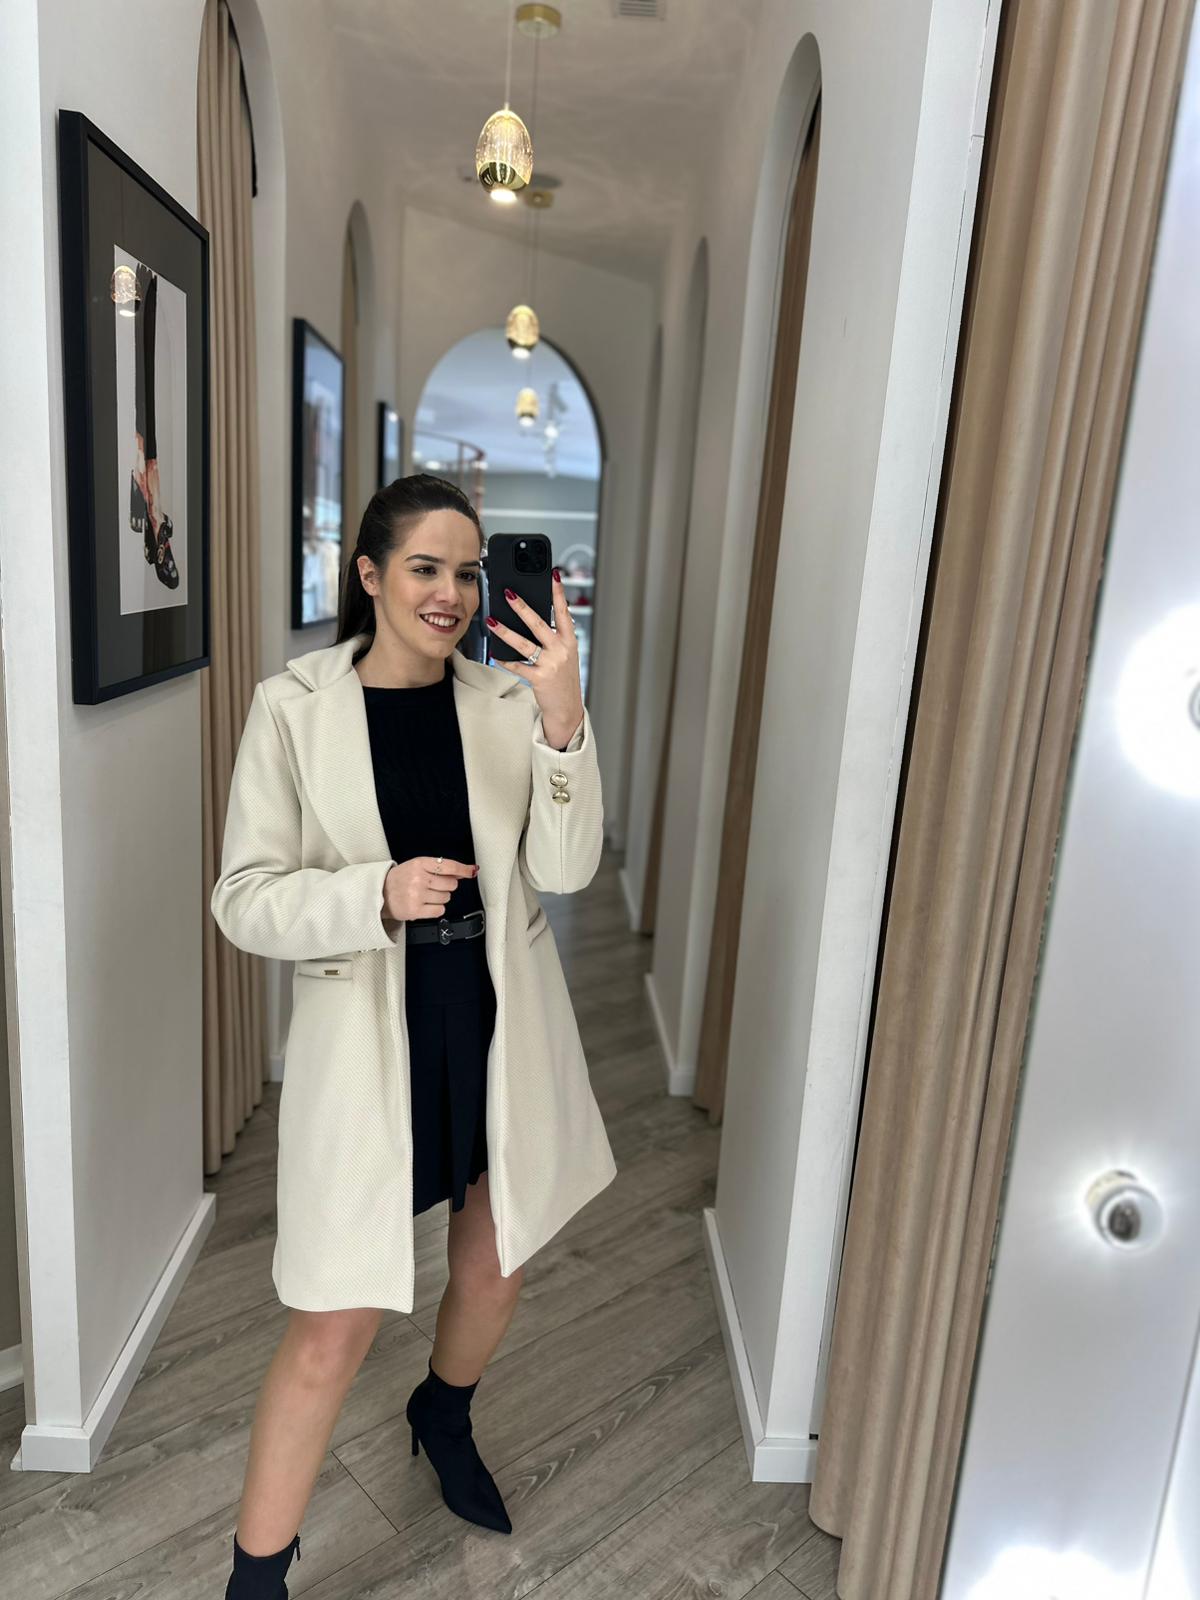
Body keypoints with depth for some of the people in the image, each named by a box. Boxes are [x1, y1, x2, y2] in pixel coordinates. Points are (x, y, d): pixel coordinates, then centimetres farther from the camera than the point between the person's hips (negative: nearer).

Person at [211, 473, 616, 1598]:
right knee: (333, 1328, 4)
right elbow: (243, 900, -8)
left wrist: (563, 716, -24)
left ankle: (443, 1413, 57)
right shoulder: (292, 707, -8)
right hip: (365, 1036, -3)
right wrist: (379, 893, -24)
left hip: (500, 1029, 4)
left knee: (494, 1271, 23)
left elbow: (563, 868, -11)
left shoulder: (506, 700, -2)